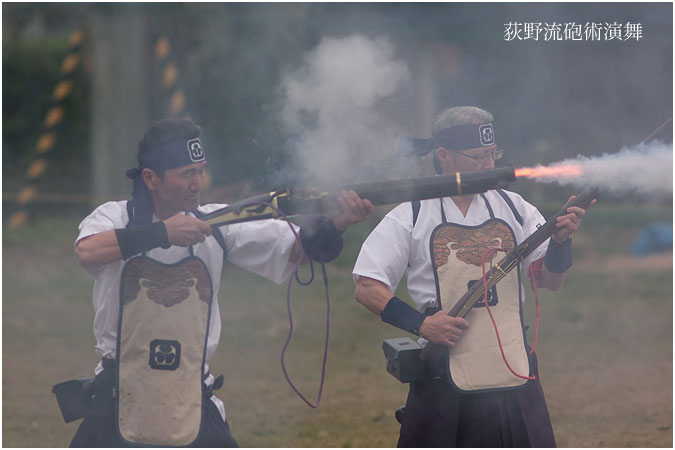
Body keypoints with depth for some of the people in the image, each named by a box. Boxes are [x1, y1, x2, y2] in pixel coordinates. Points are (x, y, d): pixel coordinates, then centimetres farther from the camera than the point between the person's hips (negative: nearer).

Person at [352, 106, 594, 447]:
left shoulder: (513, 208, 9)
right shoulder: (409, 217, 0)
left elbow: (549, 281, 7)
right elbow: (367, 288, -2)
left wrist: (560, 240, -13)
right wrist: (419, 322, -15)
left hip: (514, 377, 3)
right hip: (444, 378, -3)